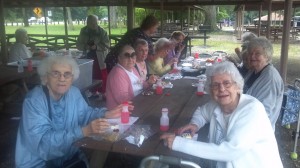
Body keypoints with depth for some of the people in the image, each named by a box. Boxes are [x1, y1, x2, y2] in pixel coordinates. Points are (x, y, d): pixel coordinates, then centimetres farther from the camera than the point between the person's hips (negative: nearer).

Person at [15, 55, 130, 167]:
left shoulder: (74, 93, -2)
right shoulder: (33, 100, -22)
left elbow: (84, 114, 13)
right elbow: (43, 142, -30)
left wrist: (106, 114, -5)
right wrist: (84, 131, -36)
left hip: (68, 157, 6)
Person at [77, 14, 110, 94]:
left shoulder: (102, 32, -6)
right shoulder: (83, 31, 5)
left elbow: (106, 45, -10)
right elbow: (78, 45, 6)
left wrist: (96, 47, -23)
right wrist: (85, 47, -14)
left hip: (100, 59, -3)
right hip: (88, 58, 4)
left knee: (102, 77, -3)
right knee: (91, 77, 10)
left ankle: (103, 94, 9)